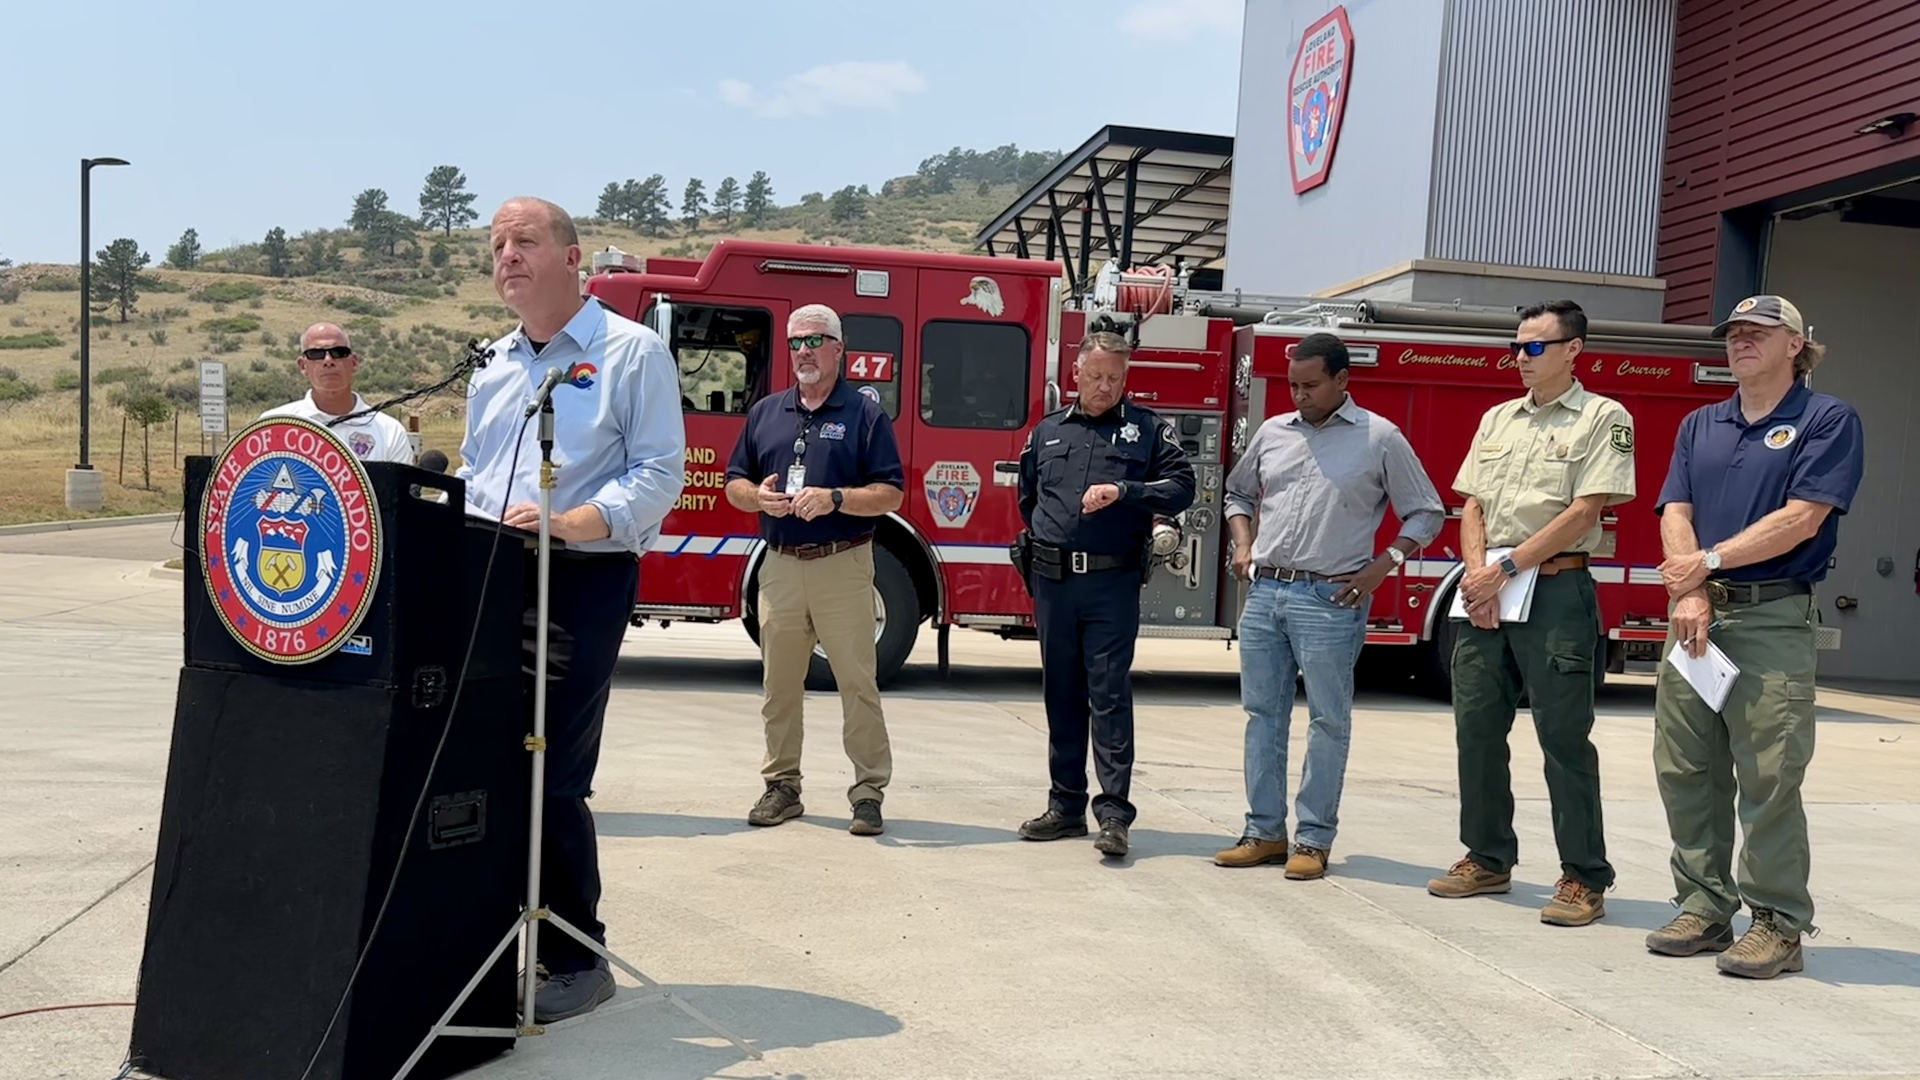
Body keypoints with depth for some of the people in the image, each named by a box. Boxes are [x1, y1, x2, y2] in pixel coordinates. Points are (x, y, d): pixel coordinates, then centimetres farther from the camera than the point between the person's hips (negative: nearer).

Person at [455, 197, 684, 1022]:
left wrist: (569, 523, -24)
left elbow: (659, 473, -10)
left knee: (554, 777, -6)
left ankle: (576, 960, 8)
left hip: (582, 583, -6)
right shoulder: (495, 367, 20)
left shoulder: (631, 352, -2)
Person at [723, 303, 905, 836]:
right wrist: (757, 496, -7)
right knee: (779, 685, 9)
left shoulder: (865, 414, 2)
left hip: (843, 567, -4)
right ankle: (781, 786, 20)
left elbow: (891, 494, -4)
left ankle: (869, 791, 5)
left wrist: (835, 499, -19)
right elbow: (734, 482, 16)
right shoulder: (765, 412, 14)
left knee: (857, 683, -2)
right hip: (780, 567, 4)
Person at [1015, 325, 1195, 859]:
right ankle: (1066, 806, 19)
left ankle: (1114, 812, -4)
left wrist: (1123, 490, -17)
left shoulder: (1148, 429, 4)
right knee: (1061, 695, 10)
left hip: (1112, 582, -4)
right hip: (1052, 581, 4)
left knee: (1109, 694, -7)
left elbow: (1181, 486, -5)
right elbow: (1027, 498, 26)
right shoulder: (1047, 431, 14)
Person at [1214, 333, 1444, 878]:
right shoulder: (1273, 432, 11)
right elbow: (1238, 492, 25)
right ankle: (1265, 831, 17)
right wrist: (1243, 544, 8)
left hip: (1329, 600, -5)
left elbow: (1427, 513, 2)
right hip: (1264, 592, 5)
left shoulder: (1380, 438, -1)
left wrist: (1382, 565, -9)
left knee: (1328, 721, 1)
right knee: (1263, 714, 8)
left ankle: (1314, 839, 10)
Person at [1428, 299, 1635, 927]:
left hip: (1555, 589, -6)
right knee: (1477, 727, 8)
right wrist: (1479, 575, -5)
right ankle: (1488, 859, 21)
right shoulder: (1498, 419, 17)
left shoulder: (1602, 418, -1)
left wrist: (1507, 567, -13)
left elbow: (1583, 512, -10)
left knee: (1564, 736, -3)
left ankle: (1584, 878, 5)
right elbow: (1472, 507, 12)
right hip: (1487, 593, 6)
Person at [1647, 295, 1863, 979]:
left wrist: (1710, 561, -10)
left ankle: (1778, 923, 6)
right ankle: (1705, 908, 16)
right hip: (1696, 616, 6)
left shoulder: (1828, 421, 1)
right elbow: (1675, 513, 6)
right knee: (1685, 771, 6)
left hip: (1773, 620, -5)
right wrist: (1689, 595, -9)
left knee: (1769, 779, -4)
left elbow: (1802, 518, -10)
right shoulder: (1700, 425, 17)